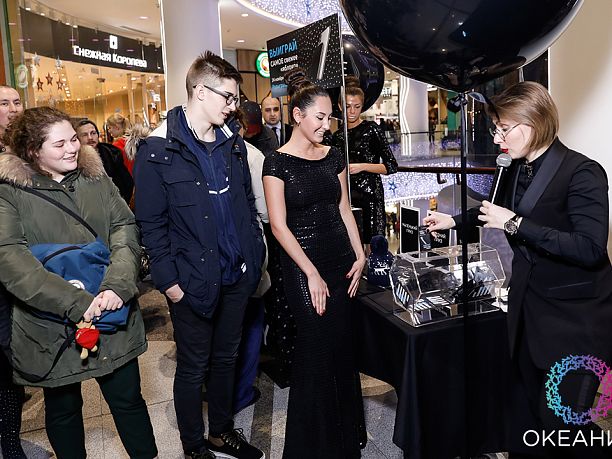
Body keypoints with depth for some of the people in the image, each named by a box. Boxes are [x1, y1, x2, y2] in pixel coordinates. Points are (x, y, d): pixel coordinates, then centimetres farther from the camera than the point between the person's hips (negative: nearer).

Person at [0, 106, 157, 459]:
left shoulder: (96, 178, 4)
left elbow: (125, 229, -4)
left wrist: (118, 286, -21)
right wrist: (75, 303, -25)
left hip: (112, 314, 2)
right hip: (51, 328, -2)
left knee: (128, 398, 13)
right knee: (63, 408, 18)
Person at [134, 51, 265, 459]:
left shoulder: (232, 141, 7)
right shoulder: (158, 150, -12)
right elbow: (151, 223, -11)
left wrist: (255, 252, 8)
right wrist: (169, 280, -13)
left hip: (238, 273, 6)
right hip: (193, 280, -5)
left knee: (226, 358, 20)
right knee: (193, 368, 11)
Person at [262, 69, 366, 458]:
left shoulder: (334, 156, 9)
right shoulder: (278, 162, -8)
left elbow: (344, 210, 12)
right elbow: (279, 224, -12)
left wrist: (360, 255, 3)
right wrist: (312, 273, -14)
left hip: (342, 261, 5)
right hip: (303, 266, -5)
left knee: (342, 346, 11)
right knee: (316, 349, 0)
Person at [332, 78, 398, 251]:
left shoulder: (371, 129, -3)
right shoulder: (338, 136, 12)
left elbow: (392, 166, -6)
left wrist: (362, 167, -13)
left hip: (369, 195, -4)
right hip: (346, 196, 5)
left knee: (372, 246, -5)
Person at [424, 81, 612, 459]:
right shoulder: (518, 169, 4)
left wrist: (516, 224, -26)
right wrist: (454, 220, 24)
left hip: (576, 317, -7)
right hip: (530, 307, 7)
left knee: (562, 419, -1)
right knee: (528, 408, 16)